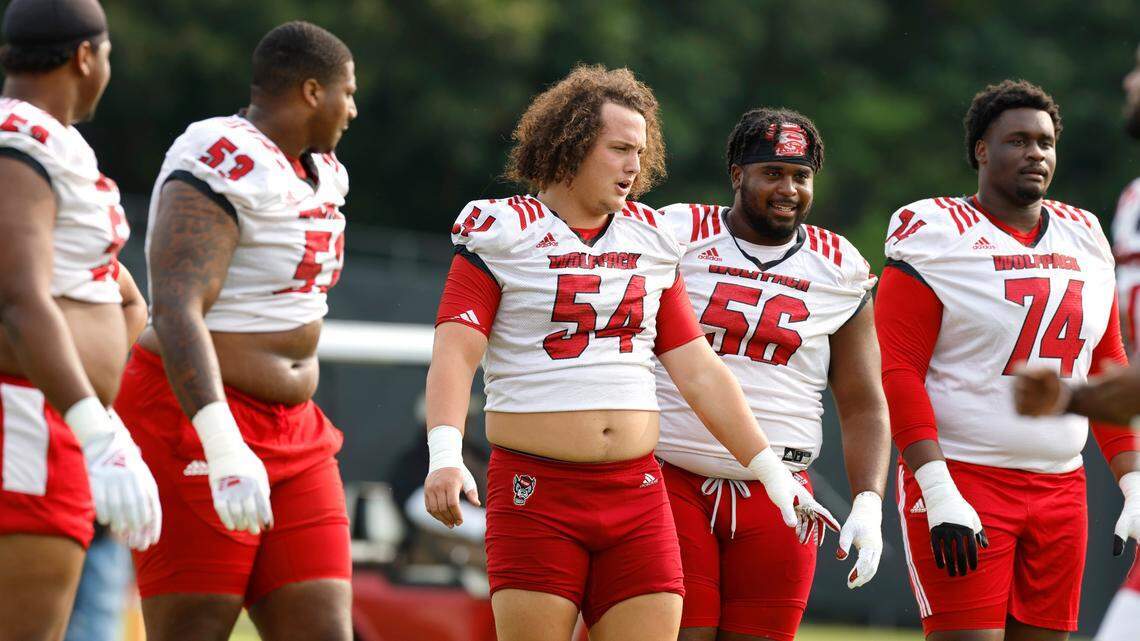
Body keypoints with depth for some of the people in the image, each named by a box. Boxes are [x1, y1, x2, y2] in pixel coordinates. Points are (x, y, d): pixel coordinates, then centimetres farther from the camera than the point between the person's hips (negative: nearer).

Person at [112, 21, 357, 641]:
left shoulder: (319, 174, 14)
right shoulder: (221, 166, -16)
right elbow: (175, 311, -27)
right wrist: (224, 449, -37)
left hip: (290, 433, 9)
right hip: (196, 426, -9)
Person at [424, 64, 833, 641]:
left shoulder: (651, 242, 14)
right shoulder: (504, 233, 0)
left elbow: (700, 372, 16)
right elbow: (454, 354, -10)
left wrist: (773, 473, 11)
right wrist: (444, 455, -27)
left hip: (637, 496, 4)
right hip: (535, 495, -4)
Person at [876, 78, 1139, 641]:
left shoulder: (1085, 239, 14)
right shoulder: (935, 235, -5)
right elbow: (897, 373, -11)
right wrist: (940, 496, -20)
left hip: (1061, 488, 6)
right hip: (963, 481, -6)